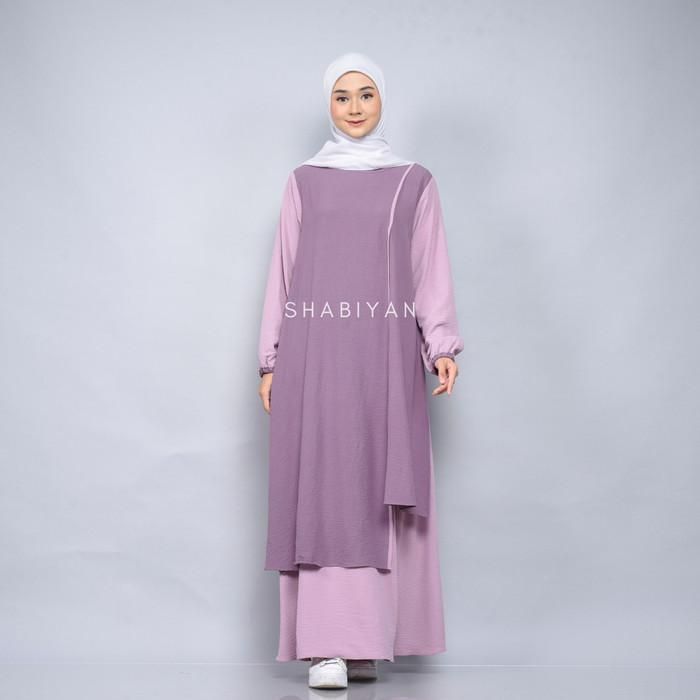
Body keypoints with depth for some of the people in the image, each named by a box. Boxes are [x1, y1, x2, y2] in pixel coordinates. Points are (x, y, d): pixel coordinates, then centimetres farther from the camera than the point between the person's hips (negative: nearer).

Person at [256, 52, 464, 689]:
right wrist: (271, 362, 5)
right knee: (322, 488, -5)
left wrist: (442, 346, -9)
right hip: (314, 349, 1)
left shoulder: (414, 183, 11)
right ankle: (329, 646, -4)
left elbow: (431, 270, 5)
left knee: (377, 495, -2)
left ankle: (367, 641, 7)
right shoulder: (303, 182, 14)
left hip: (385, 351, 0)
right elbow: (282, 274, 11)